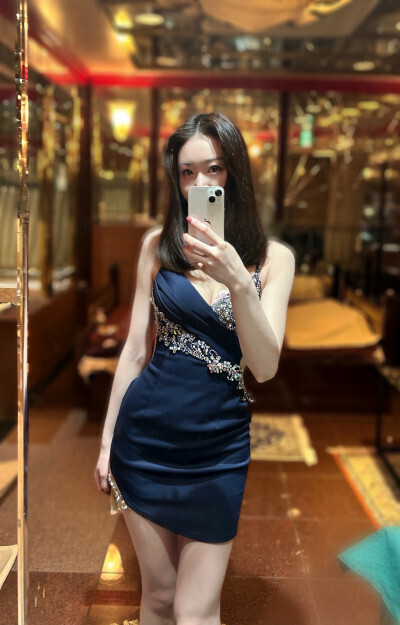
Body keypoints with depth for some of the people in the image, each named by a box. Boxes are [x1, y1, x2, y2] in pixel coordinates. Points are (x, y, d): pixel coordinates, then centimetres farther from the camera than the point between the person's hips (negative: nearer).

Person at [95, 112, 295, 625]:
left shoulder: (273, 258, -3)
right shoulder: (159, 245, 0)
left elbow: (265, 367, -12)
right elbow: (134, 350, 5)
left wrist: (238, 283, -27)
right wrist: (107, 440, 8)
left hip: (219, 446, -1)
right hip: (145, 434, 1)